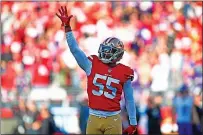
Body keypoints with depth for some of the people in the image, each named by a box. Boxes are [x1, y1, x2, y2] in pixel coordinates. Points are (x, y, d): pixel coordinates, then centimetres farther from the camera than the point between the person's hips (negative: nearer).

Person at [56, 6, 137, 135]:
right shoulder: (92, 65, 3)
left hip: (113, 120, -2)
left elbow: (129, 99, 7)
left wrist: (133, 123, 8)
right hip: (94, 118, 2)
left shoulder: (124, 73, 1)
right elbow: (75, 49, 1)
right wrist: (67, 27, -6)